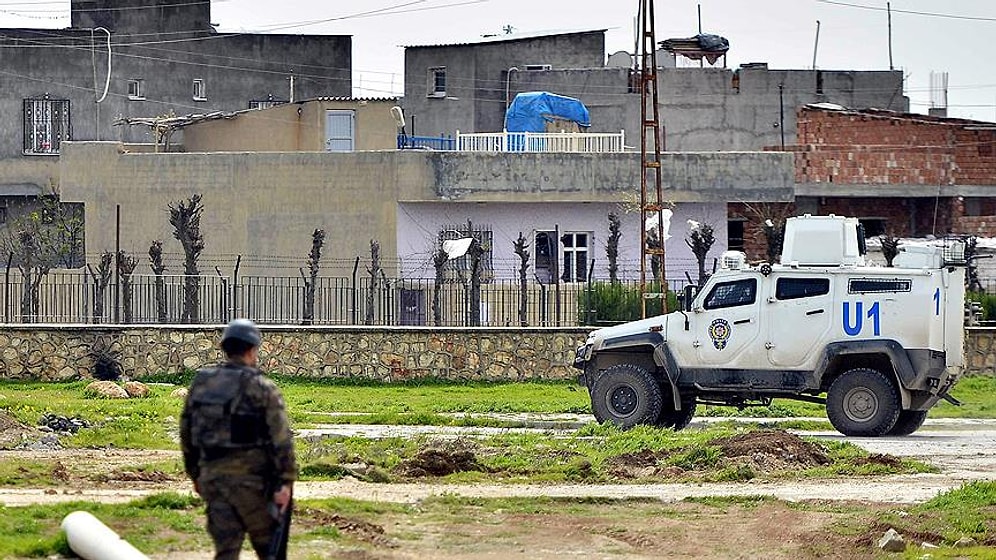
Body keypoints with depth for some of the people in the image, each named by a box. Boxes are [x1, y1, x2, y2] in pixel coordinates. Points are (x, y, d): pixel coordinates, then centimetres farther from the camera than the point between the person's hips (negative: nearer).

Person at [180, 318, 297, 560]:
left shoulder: (200, 384, 8)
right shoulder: (262, 388, -8)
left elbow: (186, 433, 15)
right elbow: (281, 438, -14)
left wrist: (195, 475, 26)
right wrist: (286, 482, -13)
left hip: (213, 477, 4)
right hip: (251, 479, -4)